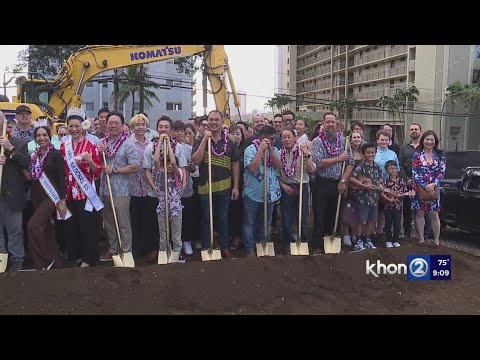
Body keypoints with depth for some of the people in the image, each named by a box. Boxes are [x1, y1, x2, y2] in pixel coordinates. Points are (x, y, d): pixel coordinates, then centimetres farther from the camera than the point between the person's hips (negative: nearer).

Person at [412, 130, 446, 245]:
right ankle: (421, 239, 15)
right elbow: (415, 173, -6)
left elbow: (442, 171, 0)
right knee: (419, 213, 5)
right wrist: (425, 186, -13)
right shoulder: (417, 155, -1)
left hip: (434, 189, 1)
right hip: (419, 188, 0)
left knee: (434, 214, 3)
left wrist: (433, 184, -13)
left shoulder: (440, 155, 4)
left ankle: (436, 240, 11)